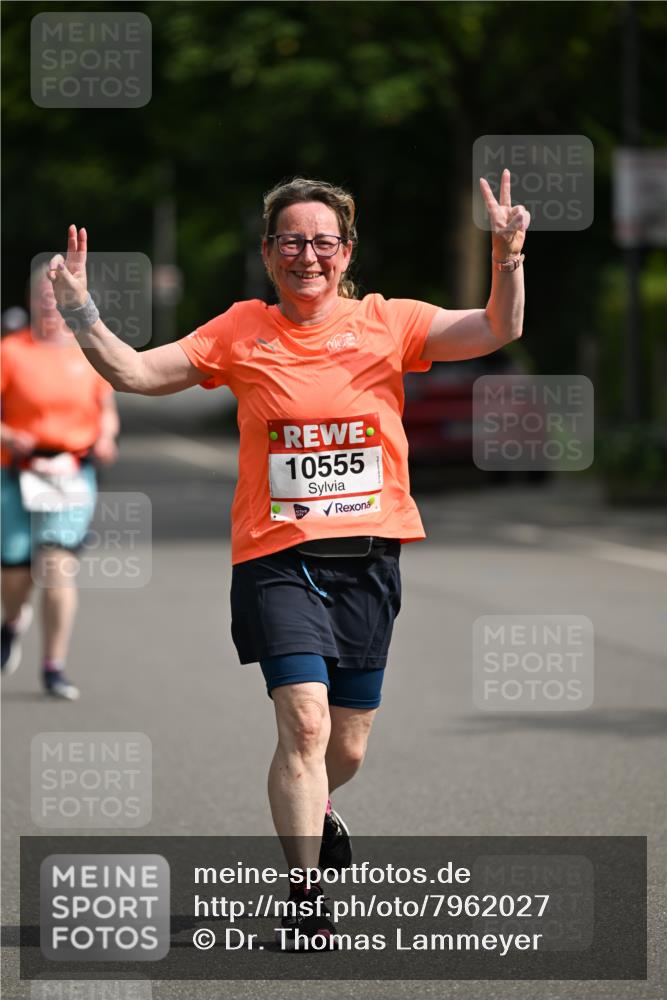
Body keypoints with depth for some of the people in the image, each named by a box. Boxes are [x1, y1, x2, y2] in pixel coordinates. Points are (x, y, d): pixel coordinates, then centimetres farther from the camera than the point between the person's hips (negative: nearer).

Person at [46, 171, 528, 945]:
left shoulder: (386, 323, 3)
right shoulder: (241, 332, 3)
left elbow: (496, 331, -5)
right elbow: (136, 373, 2)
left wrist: (507, 256, -21)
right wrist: (79, 311, -12)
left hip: (368, 558, 2)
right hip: (276, 558, -2)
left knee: (347, 747, 10)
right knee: (305, 720, -19)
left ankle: (312, 808, 46)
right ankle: (304, 899, -10)